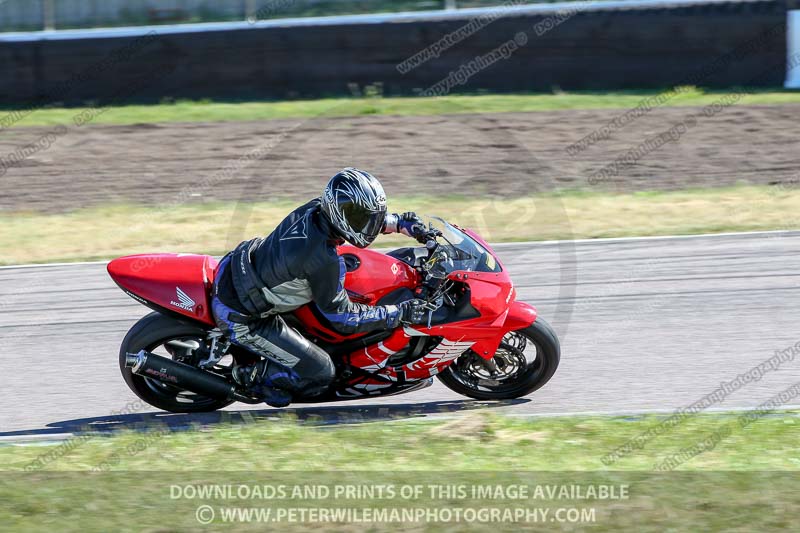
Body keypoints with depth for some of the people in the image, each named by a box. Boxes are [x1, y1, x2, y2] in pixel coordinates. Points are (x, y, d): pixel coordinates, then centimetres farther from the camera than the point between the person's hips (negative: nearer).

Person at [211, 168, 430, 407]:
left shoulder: (315, 209, -10)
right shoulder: (324, 260, -31)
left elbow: (359, 216, 15)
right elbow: (342, 318, -19)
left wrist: (401, 222, 8)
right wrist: (400, 313, -16)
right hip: (240, 316, -8)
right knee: (320, 374, -6)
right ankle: (251, 375, 12)